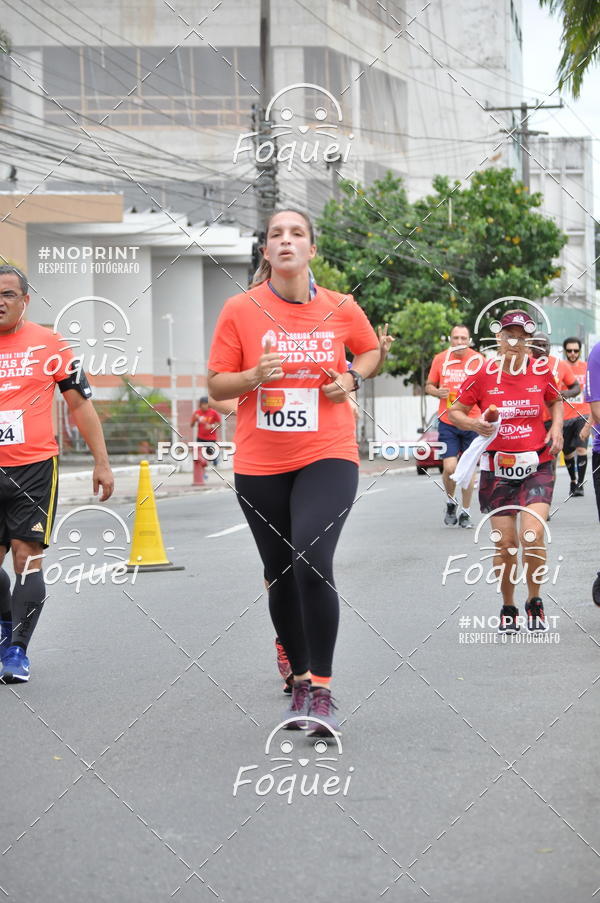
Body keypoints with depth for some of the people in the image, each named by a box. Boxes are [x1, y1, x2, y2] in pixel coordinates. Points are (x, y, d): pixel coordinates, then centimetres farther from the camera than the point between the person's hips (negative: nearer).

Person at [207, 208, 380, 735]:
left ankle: (321, 690, -11)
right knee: (280, 575, 11)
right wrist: (255, 375, -17)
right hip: (260, 464, 2)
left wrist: (352, 379, -1)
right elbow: (216, 384, 2)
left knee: (312, 563, -21)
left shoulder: (341, 309, -1)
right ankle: (300, 678, 31)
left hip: (327, 456, -2)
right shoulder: (240, 310, -3)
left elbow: (370, 349, 20)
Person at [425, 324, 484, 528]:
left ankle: (465, 512, 18)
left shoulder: (478, 360, -2)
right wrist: (438, 392, -10)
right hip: (447, 421, 0)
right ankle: (450, 502, 22)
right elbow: (429, 386, 12)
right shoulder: (440, 359, 1)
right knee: (450, 468, -7)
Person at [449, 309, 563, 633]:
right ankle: (508, 608, 22)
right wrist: (474, 424, -13)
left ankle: (534, 602, 6)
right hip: (497, 469, 1)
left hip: (536, 466, 0)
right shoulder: (484, 375, -2)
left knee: (532, 536, -17)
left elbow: (556, 401, 21)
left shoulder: (541, 371, 1)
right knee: (504, 542, 0)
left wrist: (557, 427, 3)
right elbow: (455, 411, 6)